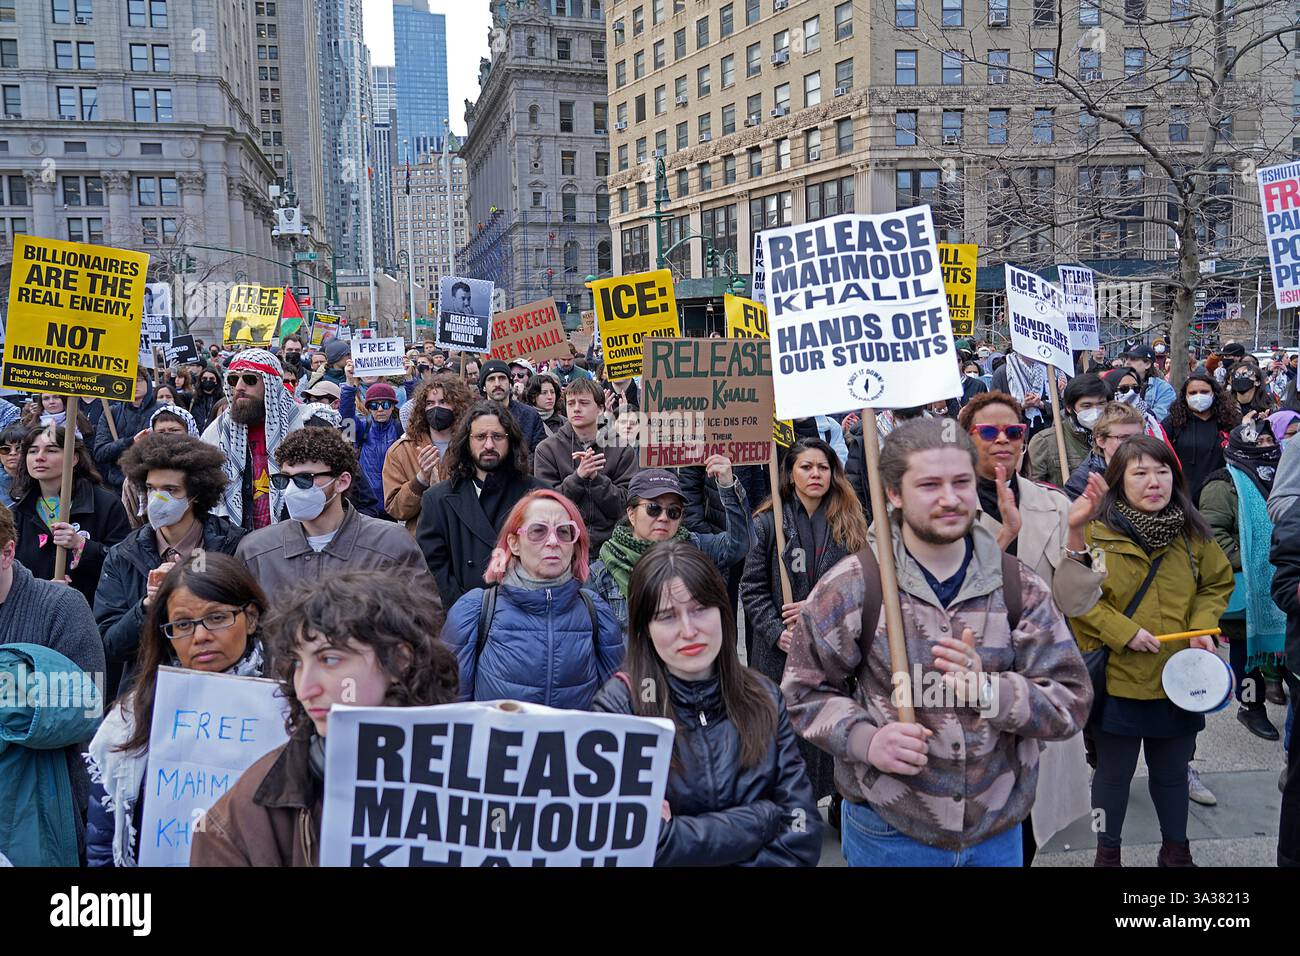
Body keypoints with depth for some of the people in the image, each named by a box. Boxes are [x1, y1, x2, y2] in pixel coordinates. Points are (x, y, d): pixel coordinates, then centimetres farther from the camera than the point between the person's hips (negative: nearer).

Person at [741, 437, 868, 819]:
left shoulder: (851, 525, 7)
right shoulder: (767, 524, 1)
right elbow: (752, 589, -1)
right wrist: (777, 632, -13)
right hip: (782, 649, -1)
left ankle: (842, 803, 23)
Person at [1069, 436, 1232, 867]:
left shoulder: (1193, 534, 0)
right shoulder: (1096, 533, -13)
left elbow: (1218, 583, 11)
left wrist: (1203, 625, -6)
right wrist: (1124, 632, -17)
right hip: (1117, 680, -3)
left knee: (1172, 772, 19)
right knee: (1114, 773, 12)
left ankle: (1176, 851, 40)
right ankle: (1107, 853, 31)